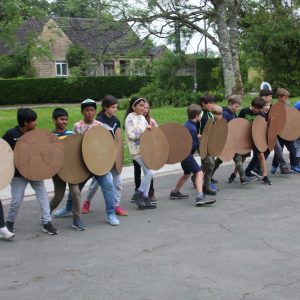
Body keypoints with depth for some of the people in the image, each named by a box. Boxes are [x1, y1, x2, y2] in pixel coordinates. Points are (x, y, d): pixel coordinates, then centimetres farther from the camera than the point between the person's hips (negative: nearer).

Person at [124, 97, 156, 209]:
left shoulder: (142, 118, 15)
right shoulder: (130, 119, -9)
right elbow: (131, 135, -17)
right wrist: (144, 129, -20)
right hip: (137, 150, -8)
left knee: (147, 173, 7)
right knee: (149, 172, -14)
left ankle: (144, 198, 13)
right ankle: (138, 194, -1)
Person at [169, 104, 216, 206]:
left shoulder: (188, 124, 11)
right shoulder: (192, 128, -19)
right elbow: (192, 146, -21)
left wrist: (198, 137, 10)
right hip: (186, 153, -10)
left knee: (187, 173, 27)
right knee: (199, 172, -16)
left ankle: (175, 192, 39)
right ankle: (200, 197, -28)